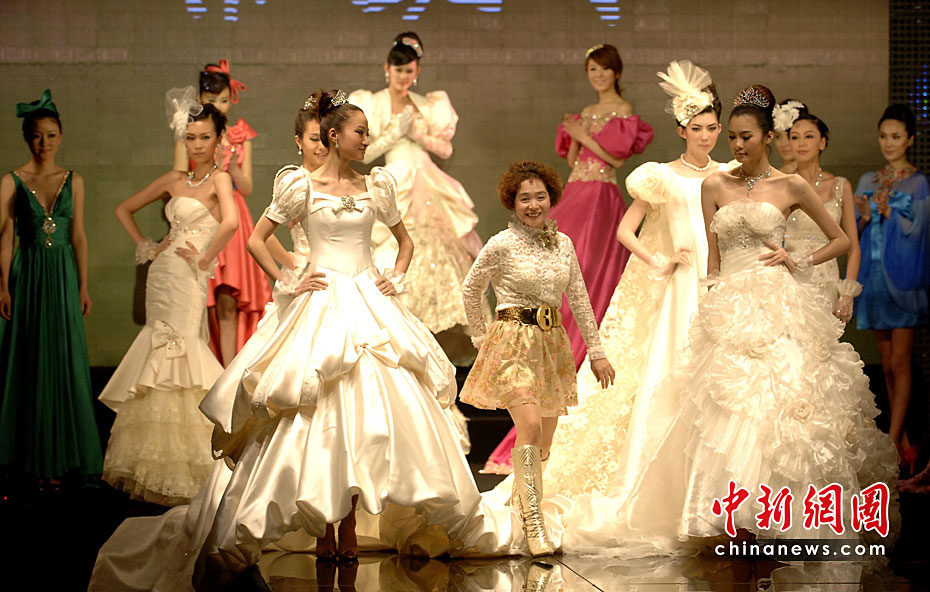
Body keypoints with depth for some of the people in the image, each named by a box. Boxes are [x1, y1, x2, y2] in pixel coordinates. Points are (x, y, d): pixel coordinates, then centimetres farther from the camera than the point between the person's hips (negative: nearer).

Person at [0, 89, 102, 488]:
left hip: (64, 276, 2)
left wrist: (83, 285, 6)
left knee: (65, 362, 2)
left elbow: (78, 236, 9)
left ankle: (60, 456, 9)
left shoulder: (73, 181, 7)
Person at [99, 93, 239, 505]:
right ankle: (157, 468, 15)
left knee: (180, 360, -7)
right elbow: (124, 210, 25)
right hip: (161, 275, 6)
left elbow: (230, 221, -24)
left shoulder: (219, 178, -4)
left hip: (189, 280, -6)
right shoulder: (174, 181, 13)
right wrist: (144, 246, 14)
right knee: (160, 360, 8)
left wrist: (205, 258, -15)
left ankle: (184, 468, 0)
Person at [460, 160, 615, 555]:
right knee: (530, 425, -20)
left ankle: (523, 500, 29)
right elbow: (471, 290, 4)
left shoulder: (563, 243, 7)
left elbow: (579, 298, 12)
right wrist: (481, 338, 9)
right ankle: (533, 522, -19)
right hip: (513, 342, -6)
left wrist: (596, 351, 11)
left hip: (552, 343, 6)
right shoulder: (502, 245, -7)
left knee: (544, 440, 8)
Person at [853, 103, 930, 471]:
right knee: (887, 365, 8)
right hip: (873, 277, 5)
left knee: (900, 363, -7)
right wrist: (864, 217, -12)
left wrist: (888, 212, -26)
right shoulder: (868, 182, 12)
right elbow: (855, 234, 8)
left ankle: (892, 444, -8)